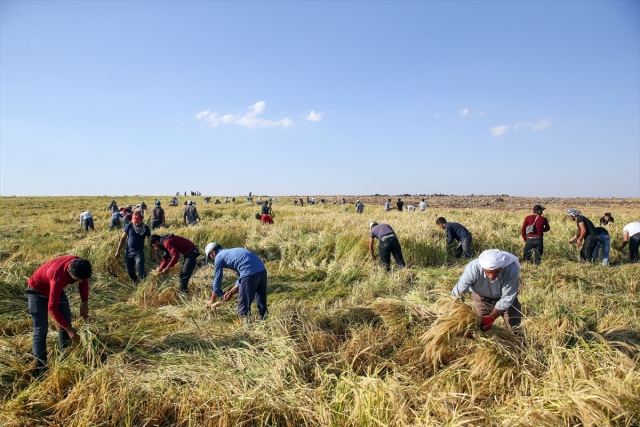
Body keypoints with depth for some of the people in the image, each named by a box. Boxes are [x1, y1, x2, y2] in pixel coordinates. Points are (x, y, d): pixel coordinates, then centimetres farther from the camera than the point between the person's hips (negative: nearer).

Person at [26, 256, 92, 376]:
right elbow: (52, 307, -33)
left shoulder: (79, 265, -27)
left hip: (55, 288, 7)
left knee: (66, 322, 5)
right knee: (41, 329, -9)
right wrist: (68, 329, -32)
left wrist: (84, 303, -12)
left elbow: (84, 282, -3)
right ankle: (41, 370, -4)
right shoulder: (58, 277, -43)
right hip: (37, 290, -6)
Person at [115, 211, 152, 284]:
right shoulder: (129, 226, -6)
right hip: (129, 252, 2)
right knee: (129, 271, 9)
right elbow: (123, 238, 2)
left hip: (139, 252, -2)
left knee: (140, 270, -16)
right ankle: (135, 283, 30)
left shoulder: (145, 228, -7)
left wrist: (153, 253, 0)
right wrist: (118, 251, 3)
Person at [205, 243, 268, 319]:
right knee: (261, 303, 17)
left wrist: (212, 301, 28)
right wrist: (231, 292, 36)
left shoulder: (219, 257, 11)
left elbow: (217, 280, 15)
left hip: (249, 272, -8)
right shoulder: (232, 252, 32)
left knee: (243, 306, 7)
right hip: (262, 270, 8)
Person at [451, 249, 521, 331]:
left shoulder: (512, 270, -38)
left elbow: (506, 299, -27)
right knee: (483, 329, 2)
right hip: (481, 297, 0)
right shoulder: (473, 268, -38)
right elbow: (458, 292, -29)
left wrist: (491, 318, -31)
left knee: (514, 326, 4)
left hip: (503, 296, 0)